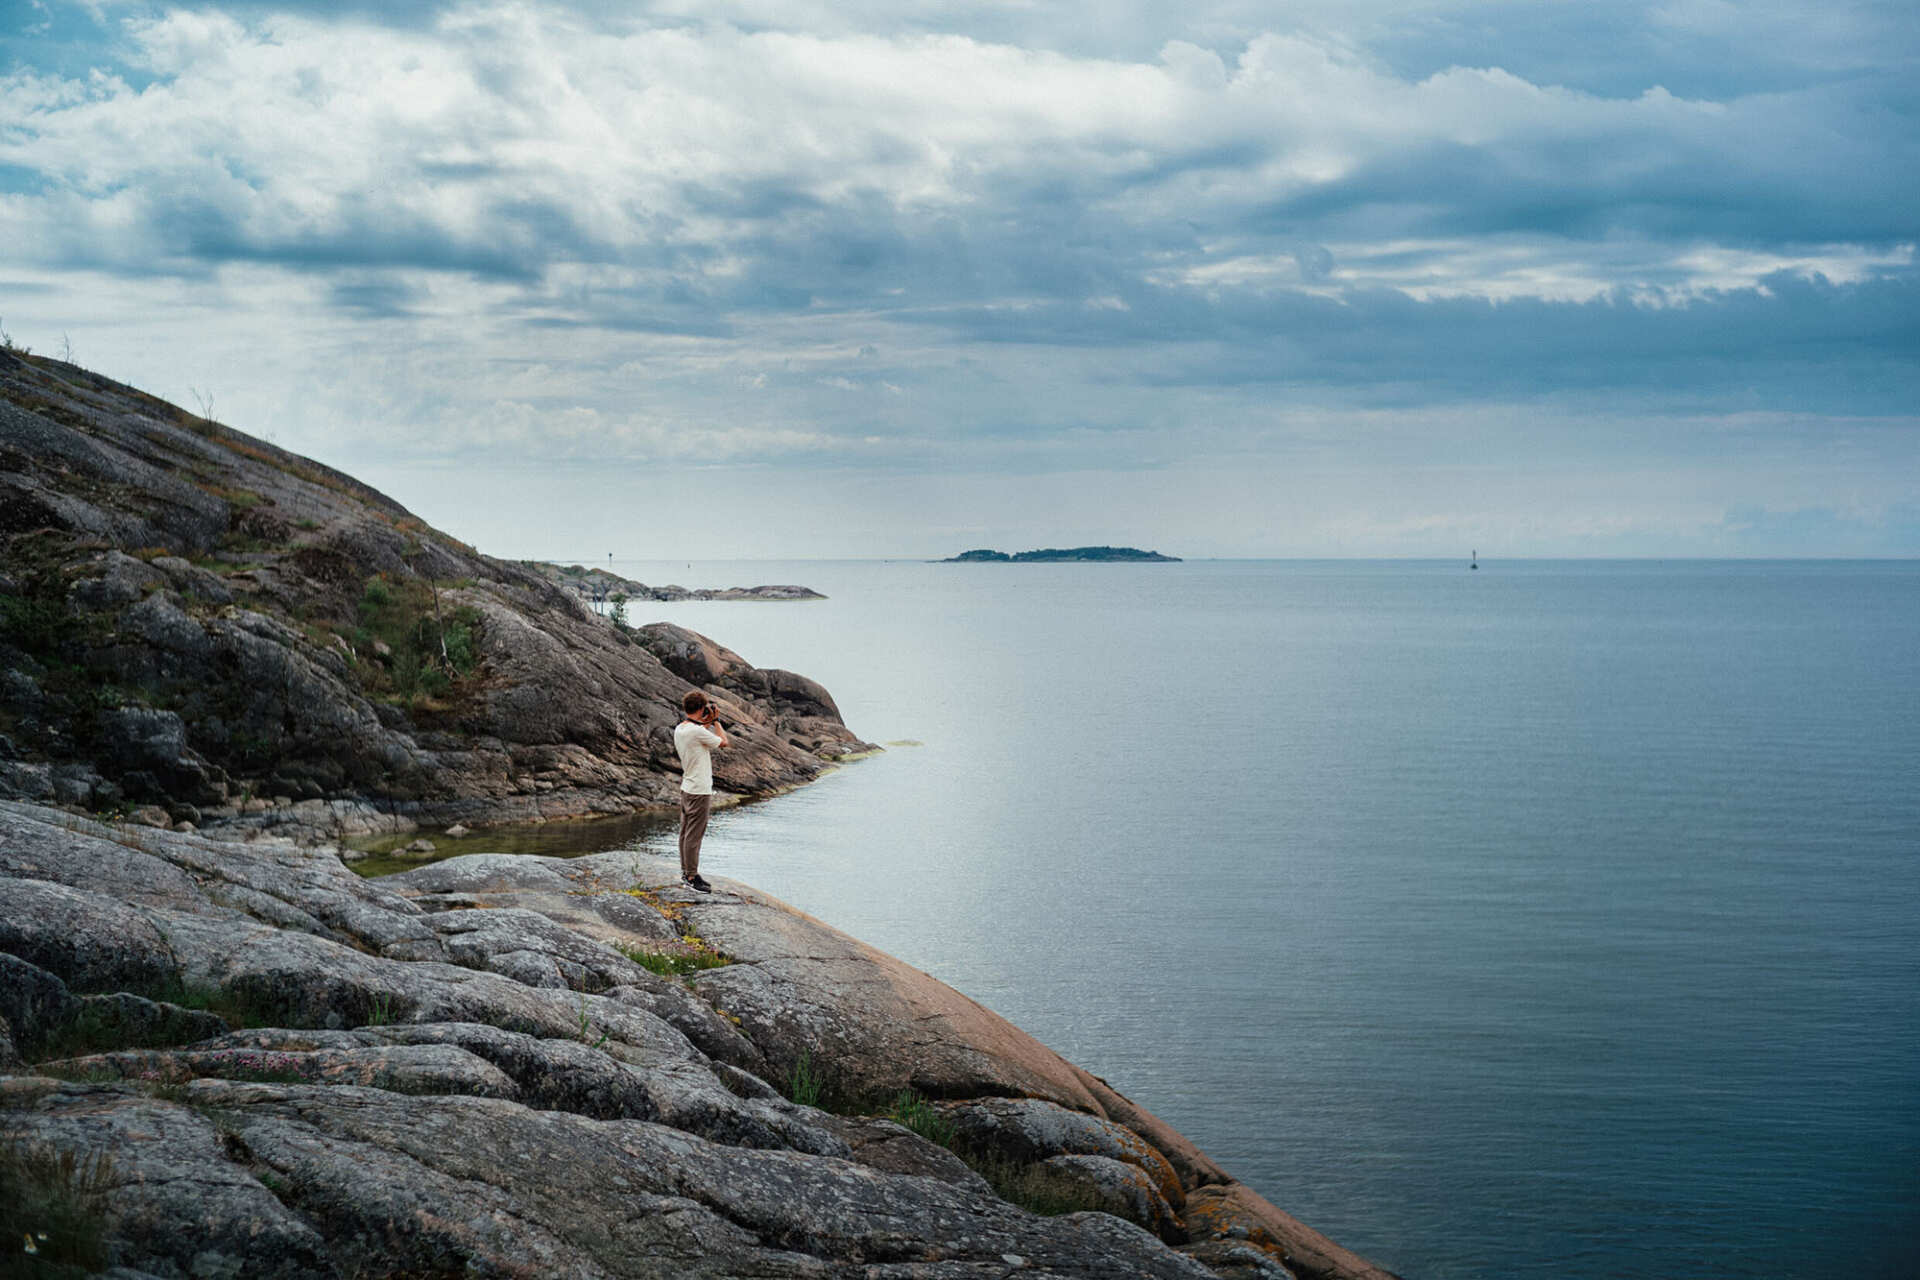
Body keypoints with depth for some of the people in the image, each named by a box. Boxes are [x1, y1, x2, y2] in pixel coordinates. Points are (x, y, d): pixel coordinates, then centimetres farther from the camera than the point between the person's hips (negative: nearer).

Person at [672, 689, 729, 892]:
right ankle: (691, 876, 1)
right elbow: (724, 742, -9)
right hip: (699, 791, -9)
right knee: (694, 835, -3)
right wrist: (715, 720, -1)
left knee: (686, 832, 15)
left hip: (687, 788, 9)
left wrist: (706, 723, 17)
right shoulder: (697, 731, -21)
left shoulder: (679, 729, 6)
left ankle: (686, 871, 24)